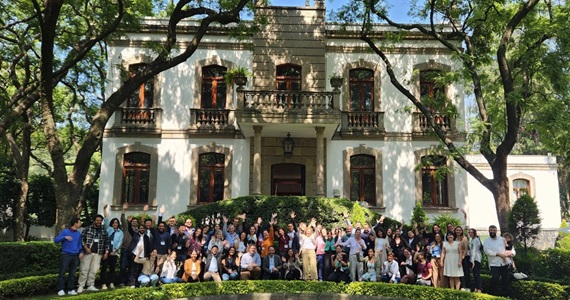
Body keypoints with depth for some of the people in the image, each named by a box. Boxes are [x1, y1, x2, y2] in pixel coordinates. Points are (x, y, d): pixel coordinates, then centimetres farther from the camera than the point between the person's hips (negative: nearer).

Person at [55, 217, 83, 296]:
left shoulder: (78, 233, 12)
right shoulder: (65, 231, -4)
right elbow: (56, 240, -8)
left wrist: (81, 252, 6)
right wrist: (65, 237, -23)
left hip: (75, 256, 5)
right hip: (66, 255, -5)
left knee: (72, 273, 7)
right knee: (62, 273, -5)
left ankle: (71, 289, 12)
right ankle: (61, 289, 0)